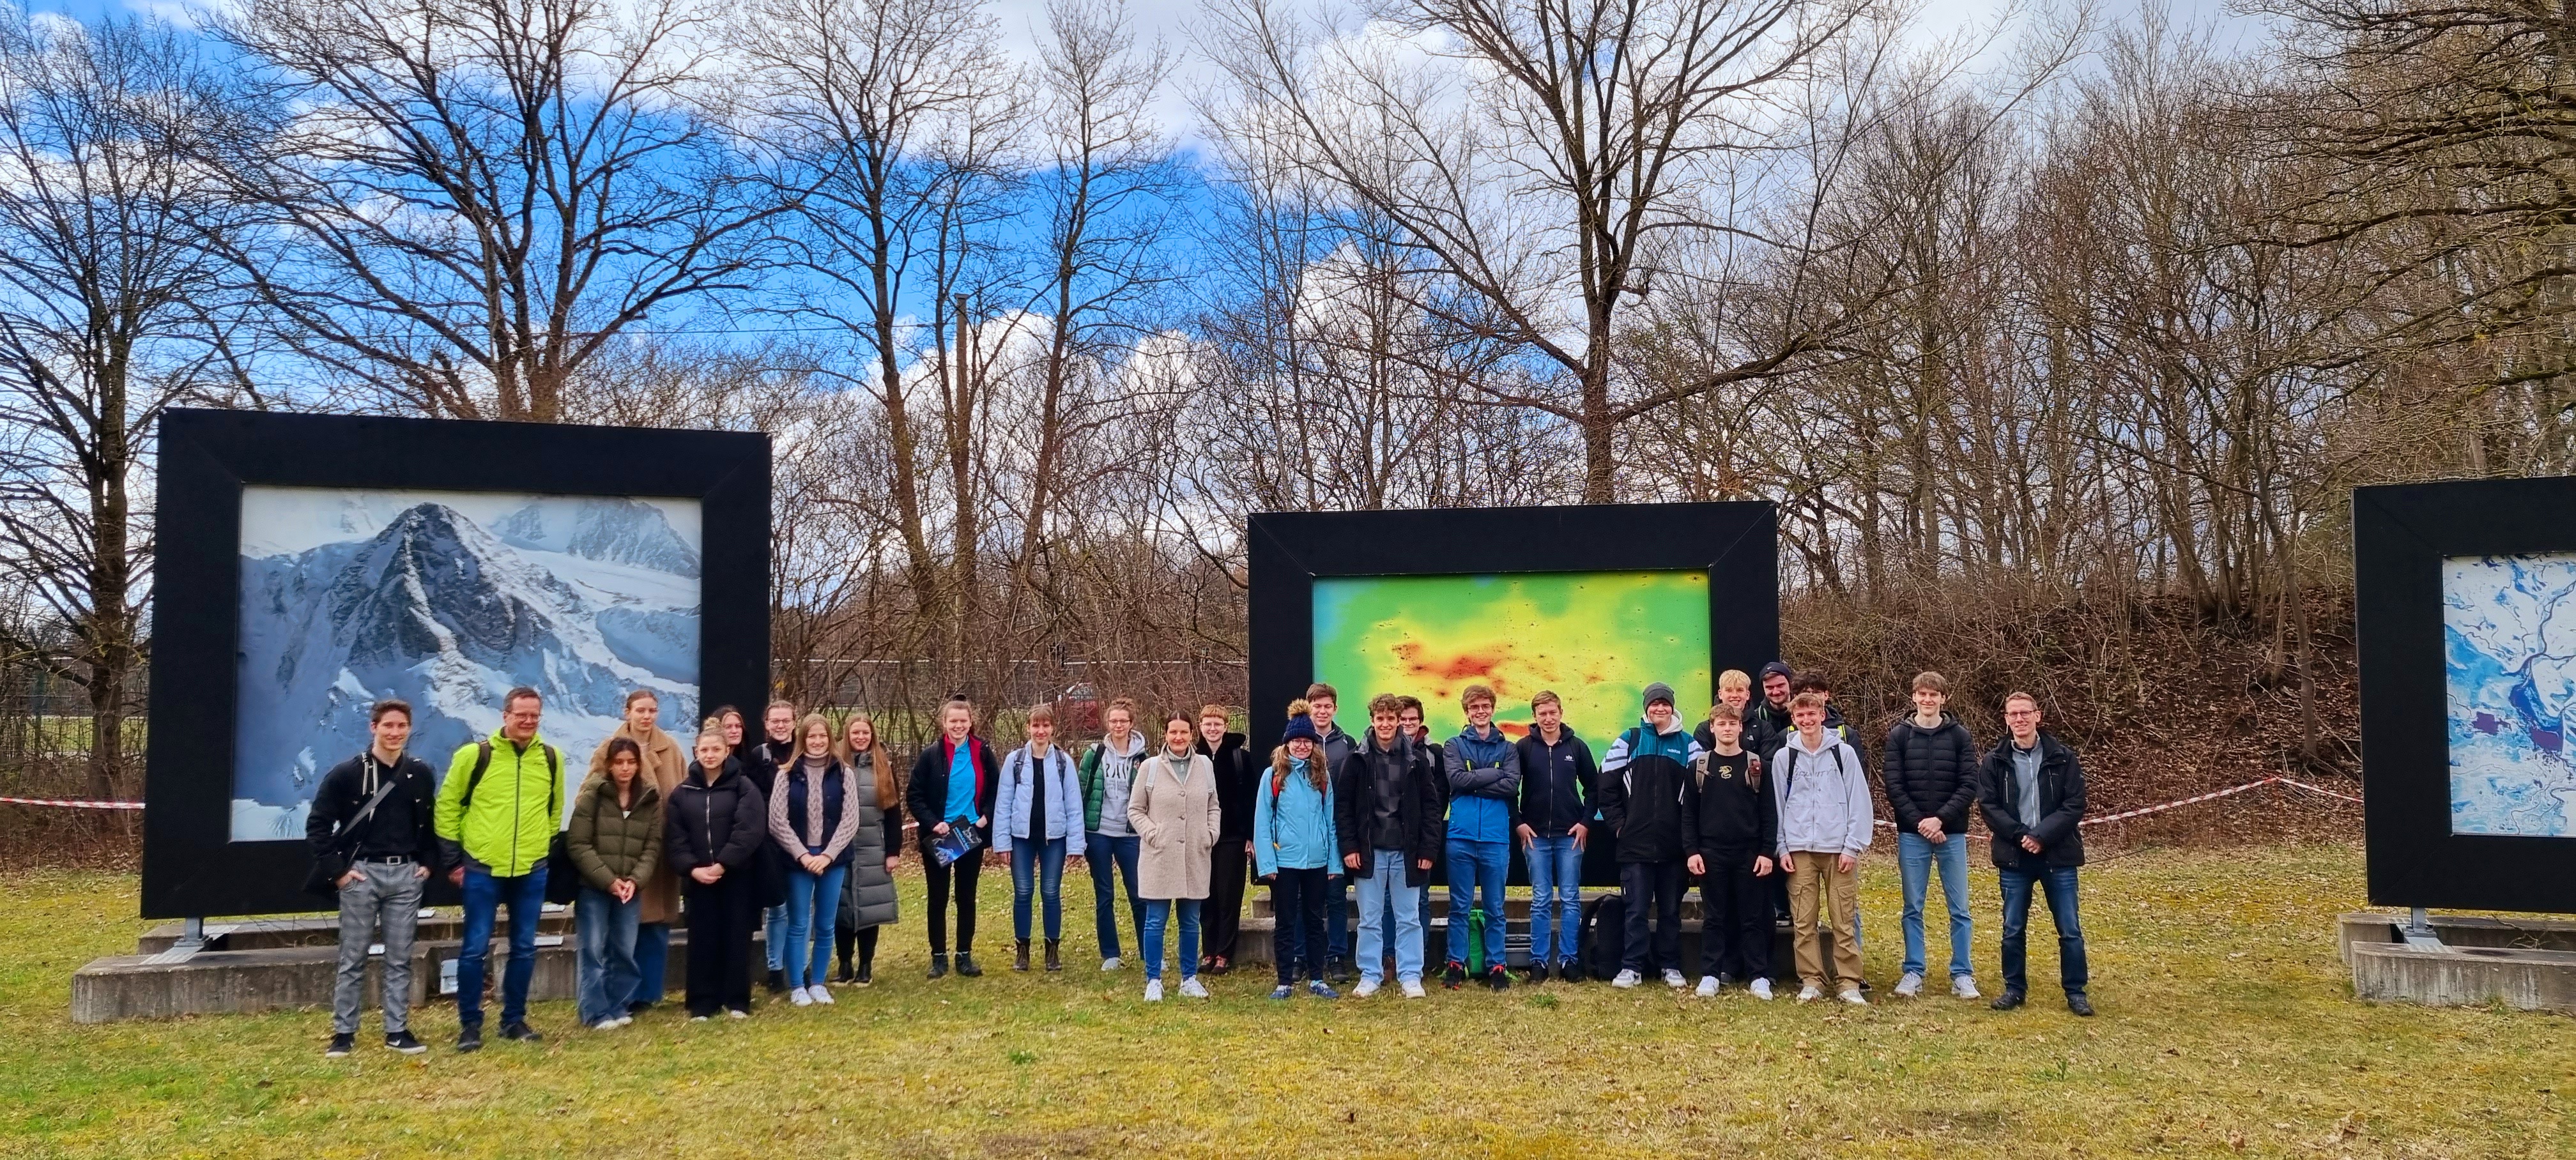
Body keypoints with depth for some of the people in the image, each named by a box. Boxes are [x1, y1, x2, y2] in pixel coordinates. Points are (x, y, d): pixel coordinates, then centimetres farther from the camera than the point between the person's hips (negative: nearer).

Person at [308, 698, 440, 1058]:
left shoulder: (421, 774, 5)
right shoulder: (346, 774, -6)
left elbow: (432, 823, 16)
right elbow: (318, 824, -3)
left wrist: (429, 862, 6)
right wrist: (336, 870, -8)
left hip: (406, 875, 3)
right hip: (361, 874, -3)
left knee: (400, 958, 7)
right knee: (353, 958, 4)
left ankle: (397, 1030, 14)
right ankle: (344, 1033, 12)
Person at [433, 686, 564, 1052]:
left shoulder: (552, 758, 4)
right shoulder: (474, 755, -6)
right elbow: (447, 806, 0)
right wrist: (453, 859, -1)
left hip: (533, 870, 3)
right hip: (482, 868, -3)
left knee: (524, 949, 9)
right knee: (475, 949, 1)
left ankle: (514, 1019, 22)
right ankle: (470, 1024, 13)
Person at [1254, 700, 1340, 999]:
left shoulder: (1322, 777, 5)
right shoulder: (1273, 776, -4)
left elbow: (1330, 820, 6)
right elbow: (1262, 823, -6)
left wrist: (1334, 861, 2)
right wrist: (1266, 863, -11)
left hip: (1317, 862, 3)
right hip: (1284, 862, -3)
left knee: (1315, 921, 12)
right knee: (1286, 923, 6)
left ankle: (1316, 980, 20)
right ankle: (1285, 982, 13)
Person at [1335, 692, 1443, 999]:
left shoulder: (1415, 760, 1)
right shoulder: (1356, 760, 0)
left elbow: (1431, 805, 2)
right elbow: (1342, 805, 0)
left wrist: (1428, 849, -4)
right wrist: (1349, 846, -7)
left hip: (1406, 851, 0)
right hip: (1369, 851, 0)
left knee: (1409, 918, 6)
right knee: (1370, 919, 7)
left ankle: (1410, 977, 13)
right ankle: (1370, 976, 15)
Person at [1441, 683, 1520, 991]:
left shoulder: (1508, 749, 9)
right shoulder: (1455, 746, 7)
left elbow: (1512, 786, -6)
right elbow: (1456, 780, -10)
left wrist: (1473, 784, -9)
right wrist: (1494, 774, -8)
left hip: (1496, 838, 1)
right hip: (1461, 837, -1)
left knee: (1494, 908, 6)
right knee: (1459, 907, 4)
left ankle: (1496, 966, 13)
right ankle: (1455, 965, 12)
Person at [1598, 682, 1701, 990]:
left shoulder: (1688, 745, 7)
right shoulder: (1628, 741, 4)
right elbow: (1607, 786, 4)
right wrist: (1618, 824, -1)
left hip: (1673, 846, 1)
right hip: (1635, 844, -1)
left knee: (1671, 910, 9)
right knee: (1635, 910, 1)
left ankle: (1671, 967, 19)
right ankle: (1631, 967, 7)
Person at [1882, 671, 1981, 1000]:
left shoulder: (1959, 736, 1)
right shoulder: (1899, 735, 1)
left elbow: (1969, 786, -4)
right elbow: (1893, 786, -4)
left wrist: (1941, 819, -14)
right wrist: (1920, 823, -12)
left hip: (1952, 833, 0)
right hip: (1912, 834, 0)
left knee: (1959, 908, 4)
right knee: (1913, 908, 6)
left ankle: (1962, 975, 12)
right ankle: (1914, 973, 14)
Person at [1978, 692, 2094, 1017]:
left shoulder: (2062, 758, -1)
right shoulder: (1995, 761, 2)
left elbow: (2075, 806, -6)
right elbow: (1990, 807, -2)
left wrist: (2042, 837, -15)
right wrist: (2021, 835, -15)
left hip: (2058, 856, -1)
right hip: (2013, 857, 1)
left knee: (2070, 929, 3)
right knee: (2013, 929, 7)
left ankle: (2076, 992, 16)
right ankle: (2014, 989, 20)